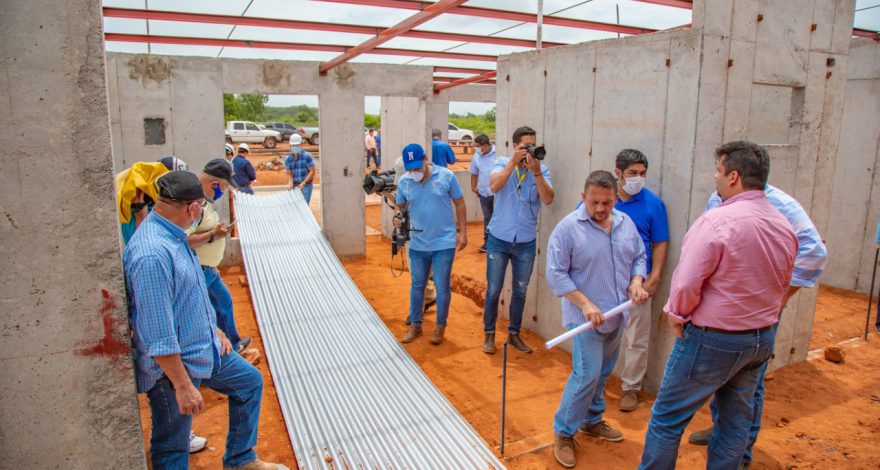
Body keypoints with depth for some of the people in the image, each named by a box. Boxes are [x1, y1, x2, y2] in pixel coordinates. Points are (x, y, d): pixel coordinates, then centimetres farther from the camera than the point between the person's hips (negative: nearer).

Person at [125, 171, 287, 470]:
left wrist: (214, 329, 17)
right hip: (173, 365, -10)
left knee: (249, 381, 23)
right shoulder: (152, 254, -31)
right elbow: (159, 335, -30)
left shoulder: (173, 236, 1)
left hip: (203, 347, 10)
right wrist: (183, 386, -25)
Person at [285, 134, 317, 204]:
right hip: (295, 186, 4)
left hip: (306, 185, -4)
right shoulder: (287, 159, 0)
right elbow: (289, 175, 1)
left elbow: (312, 172, -13)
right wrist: (290, 184, -19)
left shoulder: (307, 156, -12)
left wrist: (303, 183, -21)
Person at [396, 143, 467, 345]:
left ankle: (440, 326, 26)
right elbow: (400, 207, 11)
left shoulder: (446, 176, -10)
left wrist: (462, 232, -2)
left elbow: (459, 204, -1)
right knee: (417, 285, 16)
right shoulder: (404, 182, -3)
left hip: (444, 243, -2)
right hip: (417, 244, 3)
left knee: (442, 287, 6)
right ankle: (415, 325, 32)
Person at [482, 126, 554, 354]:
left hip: (526, 242, 2)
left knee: (520, 291, 13)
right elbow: (494, 186, -23)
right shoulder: (502, 163, -5)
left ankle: (514, 333, 31)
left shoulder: (541, 169, -3)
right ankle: (489, 334, 24)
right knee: (493, 290, 7)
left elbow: (548, 200, -16)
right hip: (499, 239, -2)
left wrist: (536, 171, -25)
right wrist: (514, 161, -26)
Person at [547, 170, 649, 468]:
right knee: (586, 376, -7)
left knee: (602, 374, 18)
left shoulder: (626, 223, 5)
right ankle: (563, 432, 11)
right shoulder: (568, 228, -15)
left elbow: (639, 256, 15)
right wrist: (585, 304, -23)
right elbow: (556, 274, -16)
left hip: (616, 316, 7)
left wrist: (636, 282, -6)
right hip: (586, 318, -6)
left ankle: (592, 421, 38)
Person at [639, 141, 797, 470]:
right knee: (737, 421, 21)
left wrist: (677, 316, -6)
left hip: (712, 340, -8)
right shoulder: (785, 226, 2)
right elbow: (782, 286, 12)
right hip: (762, 338, 8)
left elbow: (686, 282, -23)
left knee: (667, 419, 7)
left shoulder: (717, 221, -22)